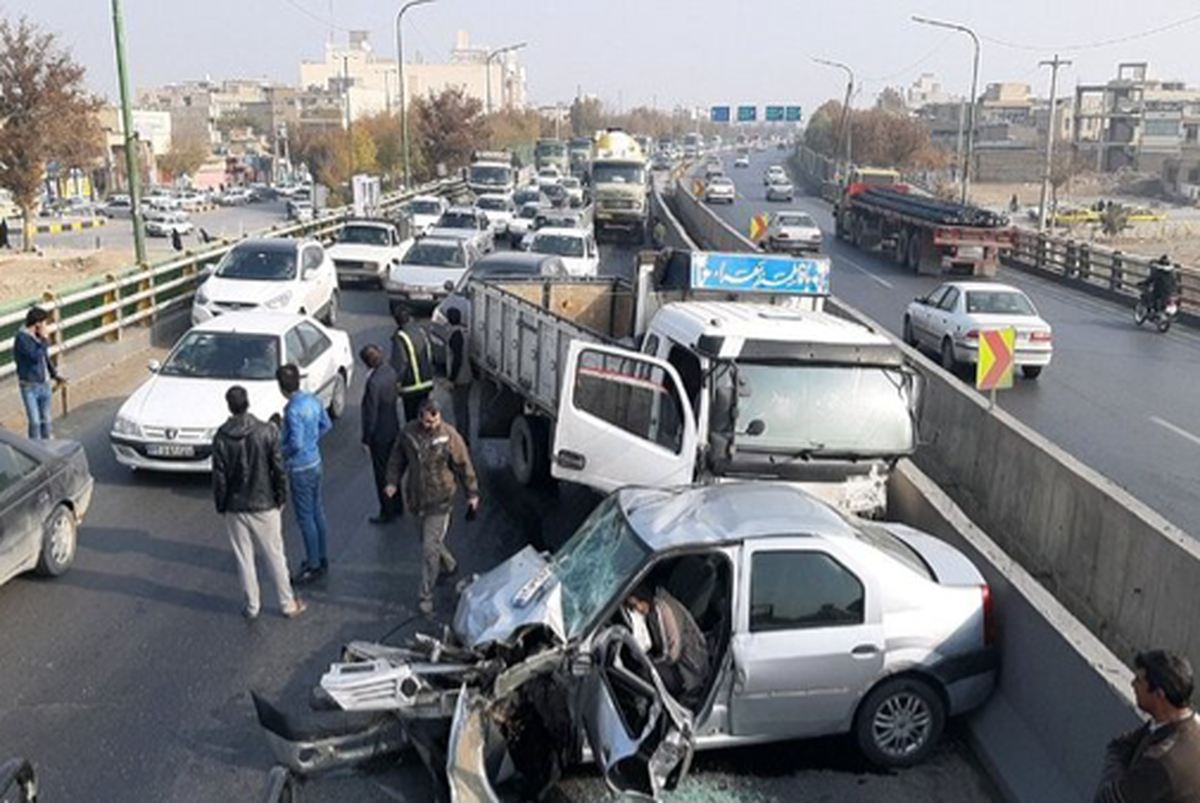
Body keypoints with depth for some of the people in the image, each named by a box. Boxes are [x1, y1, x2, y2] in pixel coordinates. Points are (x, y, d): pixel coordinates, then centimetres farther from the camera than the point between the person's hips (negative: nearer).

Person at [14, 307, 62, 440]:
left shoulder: (38, 336, 4)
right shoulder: (22, 338, -19)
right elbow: (36, 357, -28)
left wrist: (54, 374, 10)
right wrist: (45, 340, -20)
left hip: (45, 384, 7)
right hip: (30, 386, -7)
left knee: (46, 419, 14)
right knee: (35, 421, -5)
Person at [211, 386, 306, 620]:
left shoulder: (221, 438, -10)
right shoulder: (267, 432, -13)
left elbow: (219, 478, -6)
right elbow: (278, 470, -9)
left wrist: (221, 506, 7)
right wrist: (281, 498, 3)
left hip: (235, 508, 1)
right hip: (265, 504, 0)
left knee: (244, 559, 13)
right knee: (275, 556, 11)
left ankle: (252, 607, 23)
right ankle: (288, 605, 20)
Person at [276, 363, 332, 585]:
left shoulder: (293, 410, -24)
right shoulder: (313, 400, 1)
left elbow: (296, 443, -27)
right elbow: (327, 425, 13)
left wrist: (282, 454, -9)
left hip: (300, 468, -9)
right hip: (315, 462, 9)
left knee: (305, 517, 2)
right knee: (317, 511, 18)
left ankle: (314, 566, 11)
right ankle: (321, 558, 30)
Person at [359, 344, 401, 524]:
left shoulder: (374, 382, -29)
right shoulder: (390, 372, -4)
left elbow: (370, 413, -23)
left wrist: (366, 439, -12)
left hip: (380, 435, -8)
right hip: (394, 429, 8)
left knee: (382, 475, 7)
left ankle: (387, 512, 20)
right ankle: (396, 506, 36)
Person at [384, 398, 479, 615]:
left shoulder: (449, 436, -15)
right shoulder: (408, 433, -5)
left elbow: (464, 466, -7)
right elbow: (397, 459, 10)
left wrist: (472, 494, -2)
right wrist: (393, 481, -1)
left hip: (439, 500, -5)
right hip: (416, 498, 5)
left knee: (430, 548, -5)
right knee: (431, 540, 22)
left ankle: (426, 596, 5)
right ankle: (449, 565, 50)